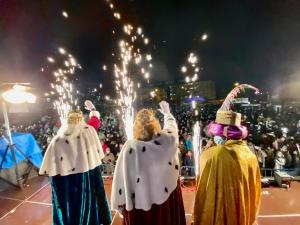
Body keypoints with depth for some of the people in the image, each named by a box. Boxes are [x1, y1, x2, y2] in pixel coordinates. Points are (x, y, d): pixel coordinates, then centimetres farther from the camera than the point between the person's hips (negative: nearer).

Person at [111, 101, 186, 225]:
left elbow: (120, 178, -15)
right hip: (166, 199, 2)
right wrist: (167, 113, 25)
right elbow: (172, 126, 6)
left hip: (138, 203, -1)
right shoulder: (167, 139, -17)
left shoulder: (129, 146, -22)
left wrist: (120, 203, 0)